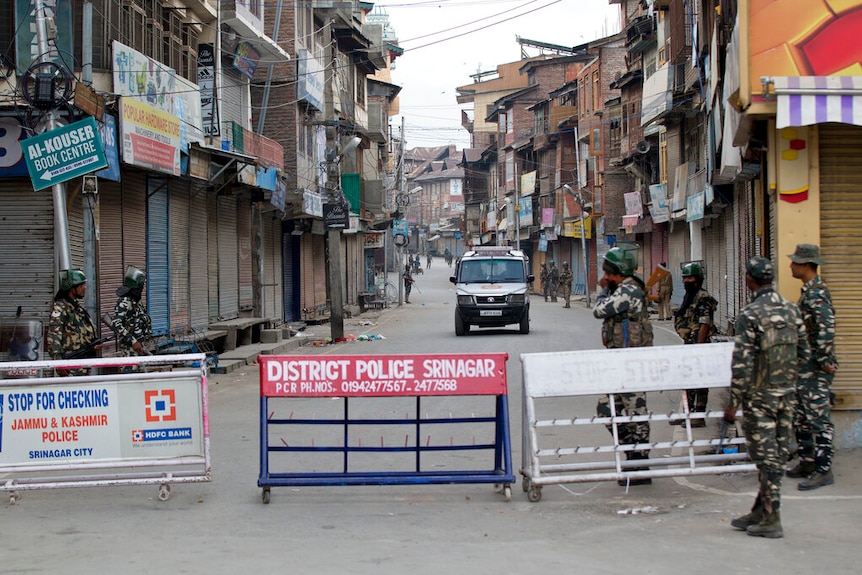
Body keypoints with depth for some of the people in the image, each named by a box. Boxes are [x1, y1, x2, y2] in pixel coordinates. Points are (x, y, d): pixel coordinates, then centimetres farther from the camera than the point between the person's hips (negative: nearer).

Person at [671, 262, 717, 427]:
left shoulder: (703, 298, -14)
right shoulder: (687, 297, 15)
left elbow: (704, 325, -19)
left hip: (699, 344, -10)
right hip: (688, 343, 10)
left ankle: (699, 417, -2)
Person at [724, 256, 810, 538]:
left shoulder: (750, 314, -16)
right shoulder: (792, 310, 4)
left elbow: (741, 364, -18)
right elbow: (804, 355, 11)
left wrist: (733, 402, -11)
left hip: (760, 396, -6)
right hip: (787, 393, 6)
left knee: (766, 456, -1)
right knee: (777, 455, 11)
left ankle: (771, 520, 4)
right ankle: (760, 512, 22)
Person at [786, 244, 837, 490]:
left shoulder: (816, 293, -18)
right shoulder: (809, 290, 13)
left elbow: (827, 327, -27)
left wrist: (825, 361, -22)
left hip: (816, 368, -10)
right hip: (805, 366, 10)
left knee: (818, 417, -6)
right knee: (801, 416, 16)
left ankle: (823, 470, -1)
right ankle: (807, 462, 24)